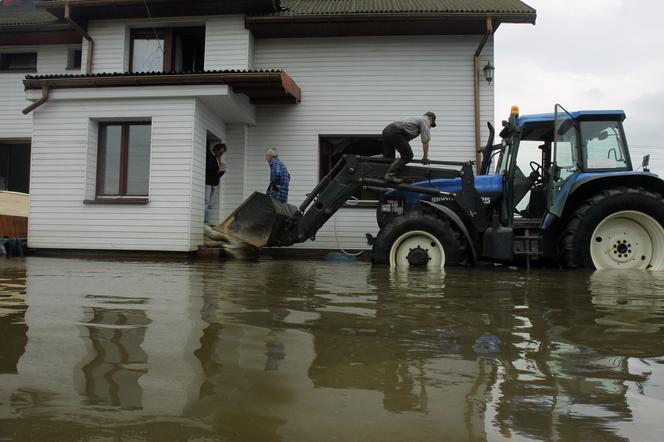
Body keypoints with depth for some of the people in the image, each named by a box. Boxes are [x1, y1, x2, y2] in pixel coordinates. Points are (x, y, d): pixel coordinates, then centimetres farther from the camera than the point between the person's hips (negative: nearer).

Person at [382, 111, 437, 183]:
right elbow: (425, 140, 1)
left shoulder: (416, 119, 37)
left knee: (388, 157, 15)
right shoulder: (425, 120, 10)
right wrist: (425, 156, 9)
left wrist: (402, 154, 47)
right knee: (408, 156, -5)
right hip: (395, 133, -9)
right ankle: (390, 175, -14)